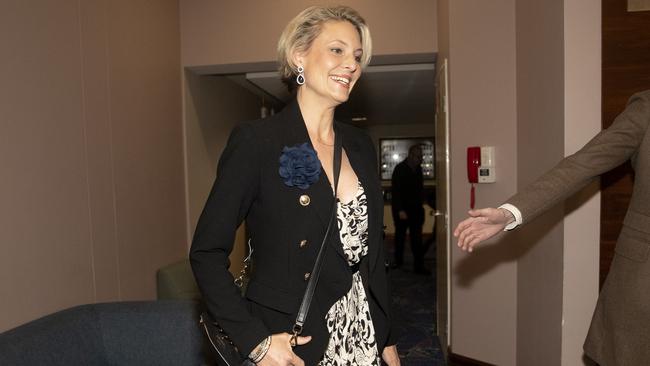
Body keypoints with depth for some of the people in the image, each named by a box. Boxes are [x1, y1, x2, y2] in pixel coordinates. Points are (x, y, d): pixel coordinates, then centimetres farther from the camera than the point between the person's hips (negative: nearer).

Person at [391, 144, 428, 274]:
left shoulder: (418, 169, 6)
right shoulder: (400, 169, -11)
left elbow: (420, 188, 13)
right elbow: (396, 191, -16)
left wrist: (420, 205, 8)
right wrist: (400, 210, -20)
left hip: (415, 209, 4)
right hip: (401, 210, -4)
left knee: (417, 238, -1)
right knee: (400, 235, 11)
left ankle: (419, 266, 1)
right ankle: (398, 261, 26)